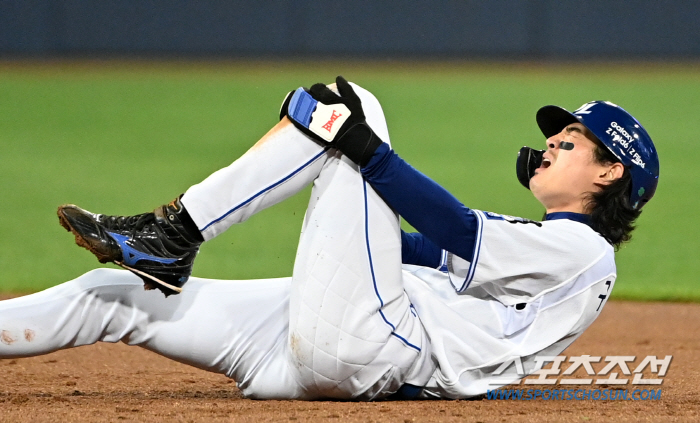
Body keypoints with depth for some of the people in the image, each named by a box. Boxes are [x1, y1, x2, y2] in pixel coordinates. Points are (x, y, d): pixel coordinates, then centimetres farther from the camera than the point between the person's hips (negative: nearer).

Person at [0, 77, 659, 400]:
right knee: (112, 294, 5)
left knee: (347, 108, -7)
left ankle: (174, 235, -12)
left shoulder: (581, 249, 3)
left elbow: (463, 237, -11)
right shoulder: (536, 241, 33)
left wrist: (367, 149, -16)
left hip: (365, 342, -9)